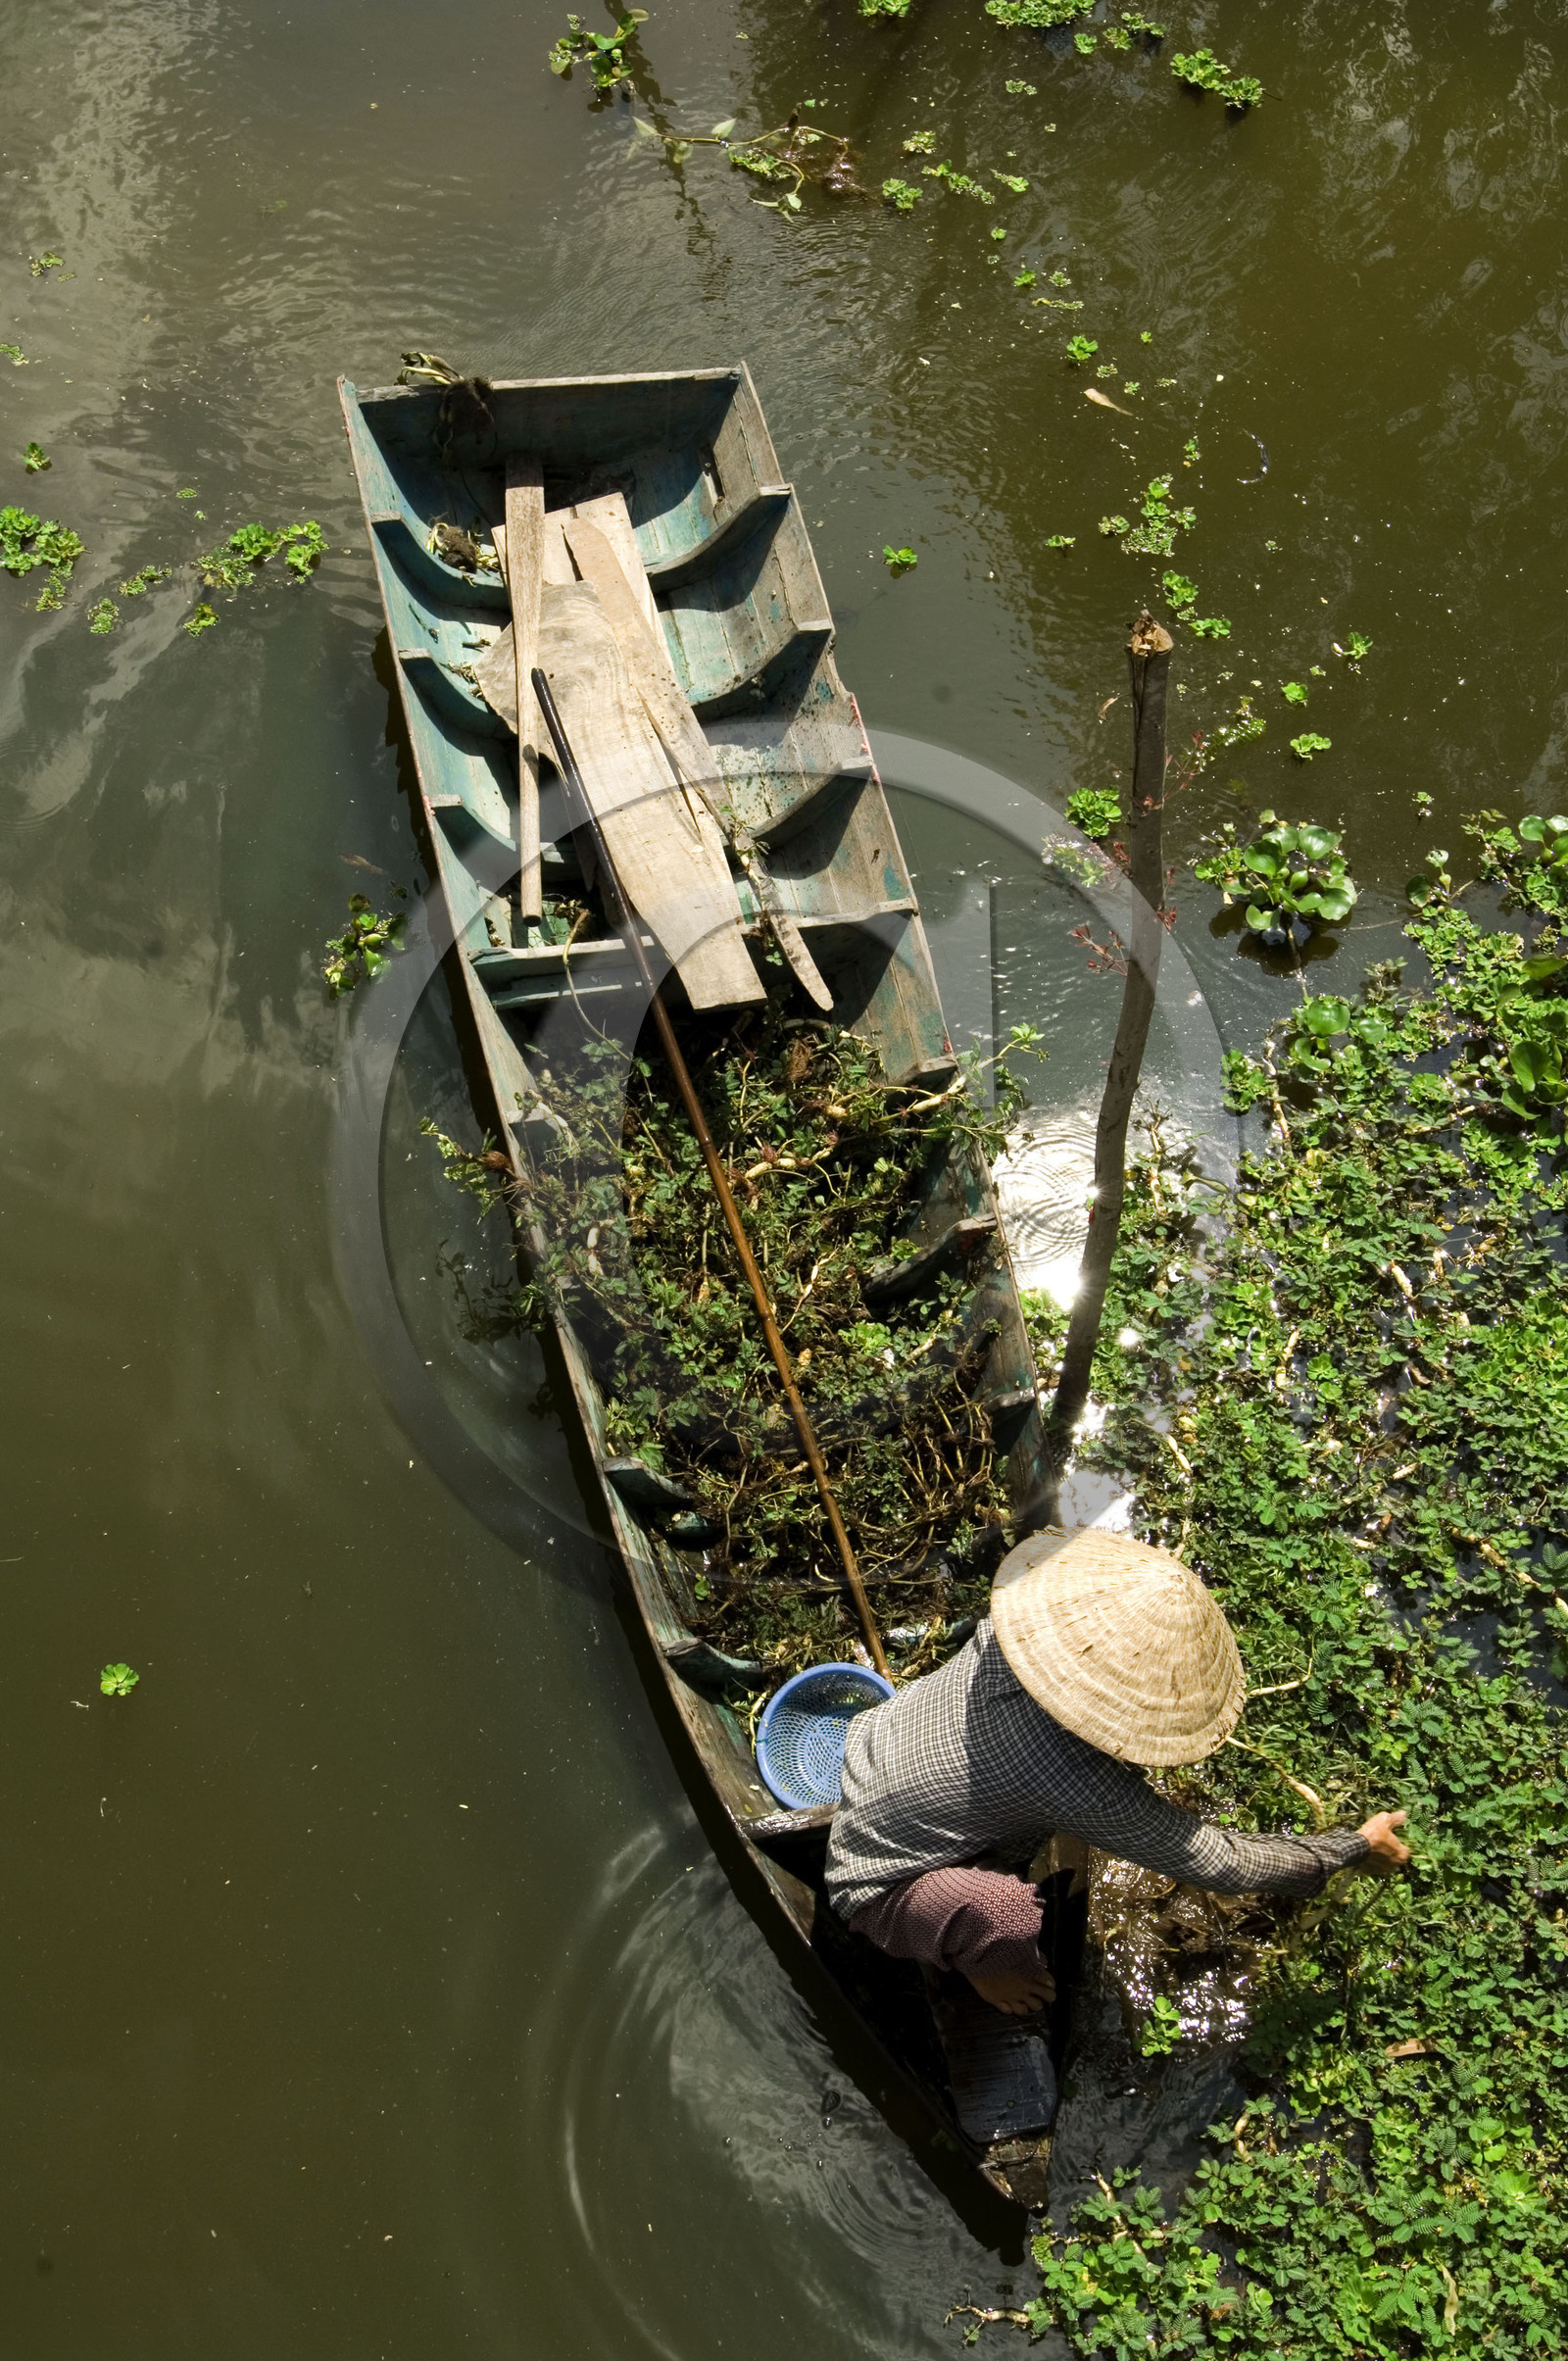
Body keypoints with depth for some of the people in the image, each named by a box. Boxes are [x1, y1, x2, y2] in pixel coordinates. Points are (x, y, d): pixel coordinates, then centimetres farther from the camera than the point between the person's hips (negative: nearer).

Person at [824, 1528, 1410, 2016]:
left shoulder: (1021, 1621, -20)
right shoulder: (1083, 1789, -37)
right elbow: (1219, 1865, -23)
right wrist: (1354, 1849, -10)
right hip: (876, 1883, -7)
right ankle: (973, 1958, 3)